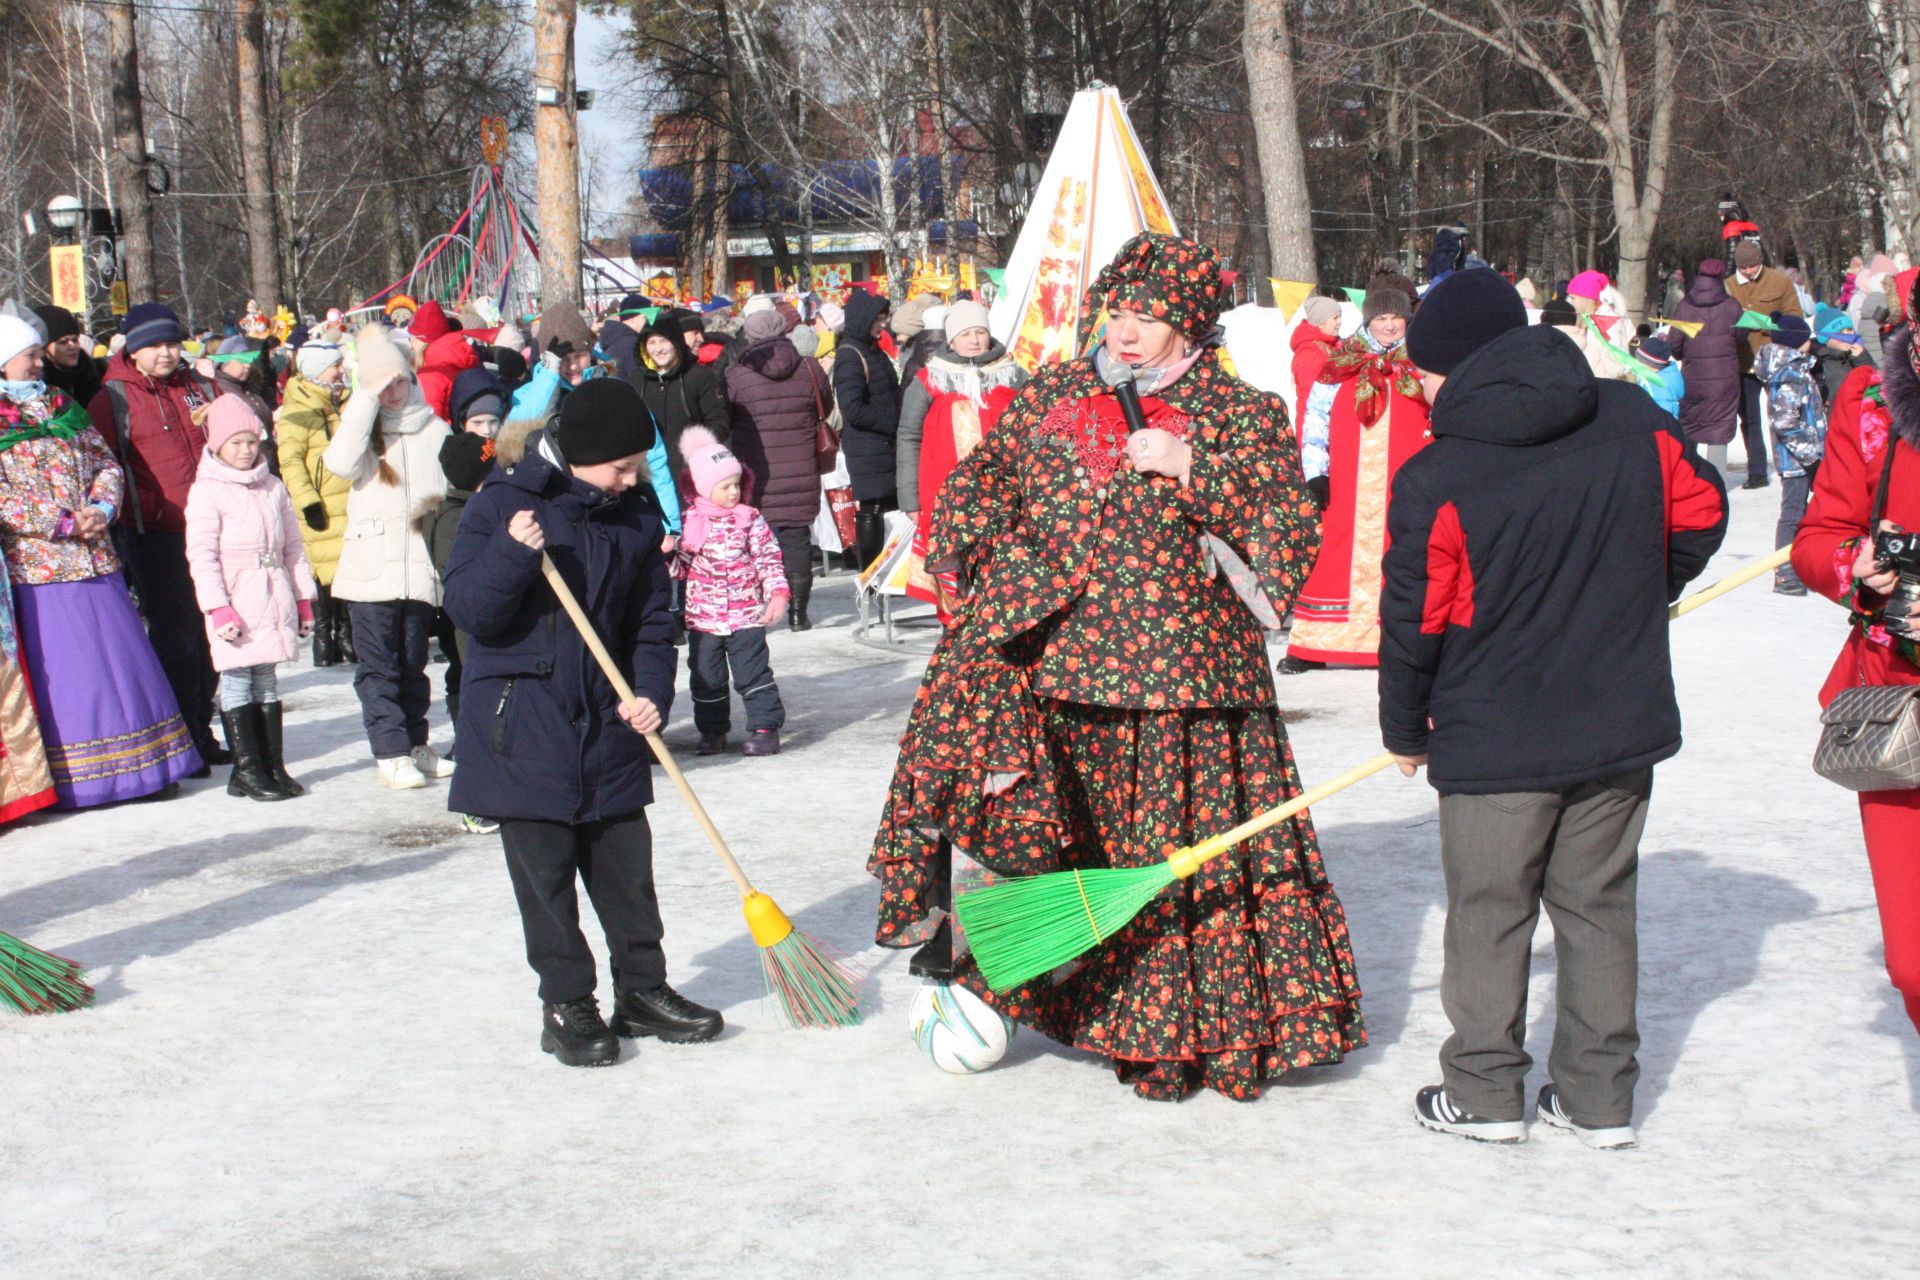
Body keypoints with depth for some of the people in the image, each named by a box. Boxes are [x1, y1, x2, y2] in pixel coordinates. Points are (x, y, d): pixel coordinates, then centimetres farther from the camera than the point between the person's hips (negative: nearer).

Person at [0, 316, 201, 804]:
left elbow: (106, 462, 13)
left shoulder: (62, 406, 15)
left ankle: (142, 766, 15)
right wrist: (63, 523, -15)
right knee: (58, 669, -2)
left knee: (121, 659, 7)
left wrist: (102, 507, -6)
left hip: (95, 559, 6)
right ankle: (72, 779, 5)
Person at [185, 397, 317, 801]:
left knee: (267, 680, 9)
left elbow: (292, 546, 17)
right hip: (235, 605, -5)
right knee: (237, 681, -3)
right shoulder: (207, 491, -5)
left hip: (273, 600, 5)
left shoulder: (272, 487, 13)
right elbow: (201, 555, -10)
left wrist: (304, 599, 14)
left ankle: (274, 765, 13)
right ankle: (246, 770, 1)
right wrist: (219, 609, -17)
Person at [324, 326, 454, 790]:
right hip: (371, 566, -2)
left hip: (421, 565, 2)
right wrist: (367, 399, -14)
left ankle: (415, 744, 22)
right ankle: (389, 753, -2)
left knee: (413, 664, 12)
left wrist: (435, 504, -5)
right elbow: (342, 463, -16)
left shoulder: (434, 429, 9)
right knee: (379, 665, -3)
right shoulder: (363, 427, 5)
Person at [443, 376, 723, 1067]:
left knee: (627, 864, 11)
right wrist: (511, 553, -28)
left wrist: (651, 693, -5)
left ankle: (642, 989, 25)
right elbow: (467, 610, -12)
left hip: (607, 724, 4)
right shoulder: (503, 504, -9)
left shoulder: (637, 513, 5)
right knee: (546, 871, 2)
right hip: (522, 725, -4)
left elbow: (651, 622, 10)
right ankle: (566, 1005, 13)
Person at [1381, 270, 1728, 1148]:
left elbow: (1415, 619, -8)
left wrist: (1405, 730, 7)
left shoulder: (1436, 478, -14)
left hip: (1493, 742, -4)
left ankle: (1485, 1092, 19)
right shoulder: (1635, 421, -2)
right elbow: (1699, 515, 9)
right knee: (1599, 907, 15)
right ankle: (1600, 1098, 21)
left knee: (1488, 912, 11)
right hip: (1622, 726, 4)